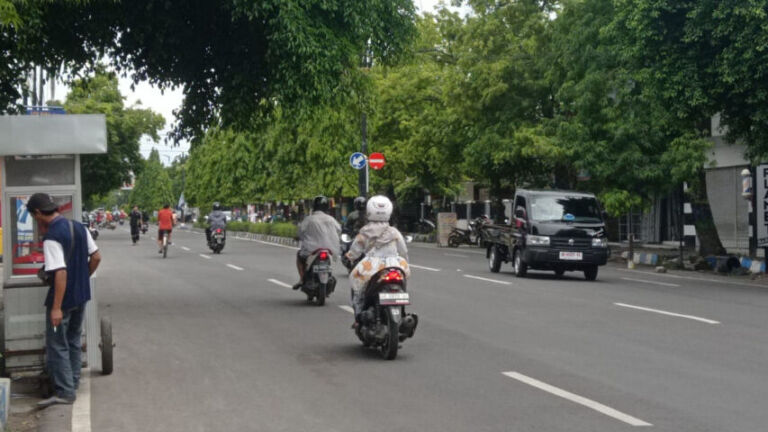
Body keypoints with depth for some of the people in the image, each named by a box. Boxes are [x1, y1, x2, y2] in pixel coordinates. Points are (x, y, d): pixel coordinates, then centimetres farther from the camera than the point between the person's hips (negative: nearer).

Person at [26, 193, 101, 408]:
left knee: (57, 345, 3)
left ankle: (64, 392, 5)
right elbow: (96, 257, 8)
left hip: (63, 297, -8)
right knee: (74, 341, 21)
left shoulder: (51, 238, -22)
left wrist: (56, 308, -23)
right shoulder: (79, 227, 2)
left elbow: (61, 273, -26)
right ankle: (73, 381, 31)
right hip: (82, 294, 8)